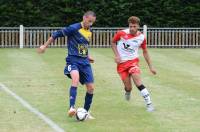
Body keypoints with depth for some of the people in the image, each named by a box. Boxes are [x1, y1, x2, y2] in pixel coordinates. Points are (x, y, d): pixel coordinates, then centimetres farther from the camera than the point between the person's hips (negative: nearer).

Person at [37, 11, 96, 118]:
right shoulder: (74, 28, -12)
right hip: (73, 60, -7)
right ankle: (72, 108, -40)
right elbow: (56, 34, -6)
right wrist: (45, 46, -2)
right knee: (75, 78, -35)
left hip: (84, 62, 7)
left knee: (91, 87, 1)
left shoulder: (89, 31, 10)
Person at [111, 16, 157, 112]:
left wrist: (150, 66, 7)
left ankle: (149, 104, -18)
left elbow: (145, 52, 8)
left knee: (138, 82, -23)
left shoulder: (141, 37, -6)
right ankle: (127, 92, 40)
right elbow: (113, 42, 6)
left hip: (133, 61, 0)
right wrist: (116, 55, -7)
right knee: (128, 88, 0)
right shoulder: (121, 34, -12)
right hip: (122, 63, 0)